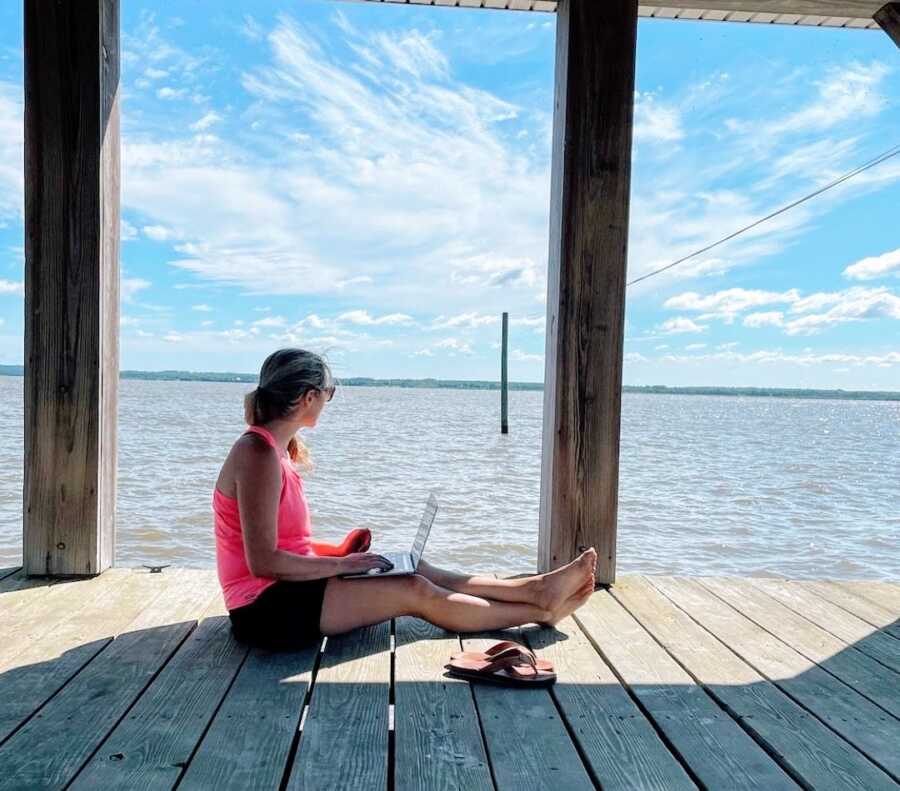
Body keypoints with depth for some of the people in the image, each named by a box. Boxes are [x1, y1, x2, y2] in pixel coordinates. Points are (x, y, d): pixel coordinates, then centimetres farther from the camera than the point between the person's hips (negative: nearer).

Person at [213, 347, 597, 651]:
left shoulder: (275, 449, 10)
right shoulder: (259, 455, -21)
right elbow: (263, 562, -24)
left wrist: (339, 552, 3)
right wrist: (341, 563, -15)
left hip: (280, 593, 9)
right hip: (265, 607, -9)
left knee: (415, 570, 4)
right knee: (415, 592, -11)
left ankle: (534, 589, 10)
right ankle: (539, 610, 3)